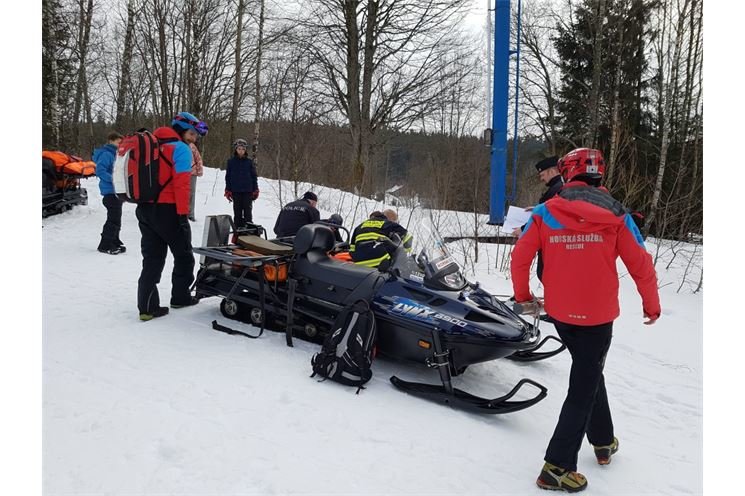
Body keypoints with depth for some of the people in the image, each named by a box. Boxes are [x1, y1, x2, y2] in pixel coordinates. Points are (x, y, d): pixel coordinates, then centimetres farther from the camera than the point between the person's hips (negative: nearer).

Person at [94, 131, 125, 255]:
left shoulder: (114, 154, 16)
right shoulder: (106, 154, -12)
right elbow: (100, 171, -21)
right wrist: (113, 179, -26)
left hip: (116, 191, 10)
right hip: (110, 191, -10)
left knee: (116, 218, 16)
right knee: (114, 218, -10)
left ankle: (114, 242, 26)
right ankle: (105, 245, -4)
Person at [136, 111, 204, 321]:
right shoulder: (180, 148, -7)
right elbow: (181, 183, -17)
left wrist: (146, 203, 18)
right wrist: (183, 213, -17)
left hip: (144, 209, 7)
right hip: (167, 210, -7)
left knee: (152, 258, 8)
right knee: (183, 255, 11)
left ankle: (147, 306, 4)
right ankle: (180, 297, 21)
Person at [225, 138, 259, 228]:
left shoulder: (249, 162, 4)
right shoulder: (231, 161, 4)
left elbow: (254, 176, 8)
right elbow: (228, 177, 7)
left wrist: (255, 190, 3)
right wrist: (228, 190, 3)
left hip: (248, 191, 0)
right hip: (236, 191, 0)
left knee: (248, 211, 2)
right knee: (237, 212, 5)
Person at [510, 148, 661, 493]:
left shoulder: (545, 214, -5)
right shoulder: (614, 215, -8)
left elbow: (519, 258, -5)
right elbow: (641, 265, -3)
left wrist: (523, 296, 12)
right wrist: (652, 305, 12)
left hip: (559, 313, 3)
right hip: (597, 316, -3)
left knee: (589, 373, 25)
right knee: (583, 388, 6)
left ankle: (603, 441, 38)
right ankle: (557, 467, 6)